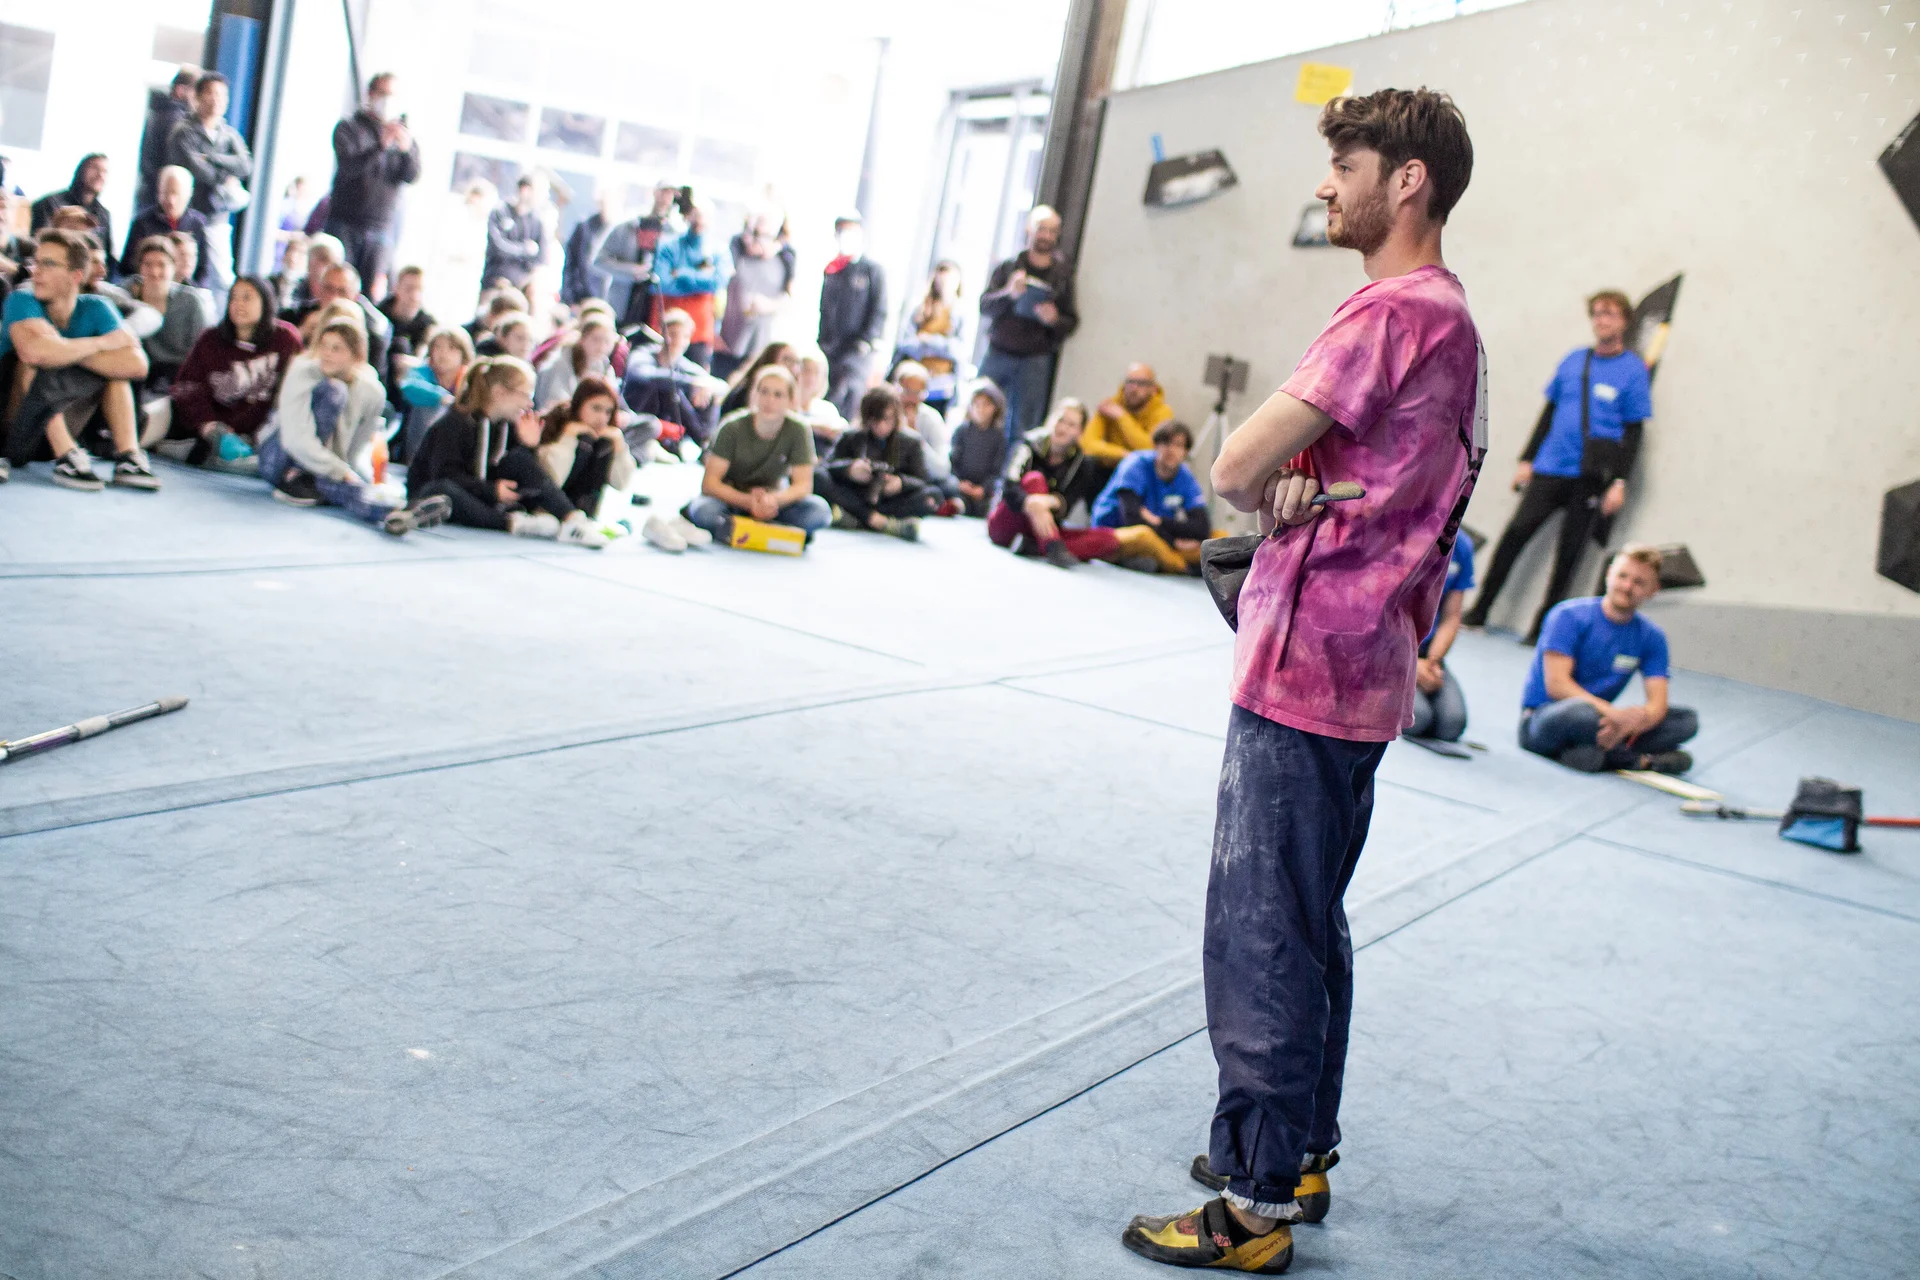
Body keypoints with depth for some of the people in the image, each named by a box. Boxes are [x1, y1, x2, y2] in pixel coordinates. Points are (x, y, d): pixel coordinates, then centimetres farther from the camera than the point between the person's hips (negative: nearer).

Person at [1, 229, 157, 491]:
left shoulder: (95, 309, -4)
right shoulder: (21, 301, -11)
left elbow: (137, 365, -22)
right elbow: (34, 351, -35)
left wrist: (66, 351, -26)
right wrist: (101, 343, -22)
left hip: (61, 426, 4)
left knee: (116, 364, -7)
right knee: (38, 366, -26)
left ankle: (128, 457, -20)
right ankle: (67, 459, -25)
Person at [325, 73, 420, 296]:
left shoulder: (404, 134, 15)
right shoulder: (348, 128, 7)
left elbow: (412, 177, -1)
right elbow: (348, 166, -12)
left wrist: (407, 149, -22)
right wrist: (381, 146, -27)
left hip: (382, 229, 2)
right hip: (345, 226, -2)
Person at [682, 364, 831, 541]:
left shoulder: (798, 430, -11)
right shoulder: (733, 427, -14)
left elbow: (804, 484, -11)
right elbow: (709, 483, -18)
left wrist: (774, 499, -33)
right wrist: (747, 501, -35)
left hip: (772, 501, 3)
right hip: (731, 498, -3)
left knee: (820, 511, -27)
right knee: (703, 511, -36)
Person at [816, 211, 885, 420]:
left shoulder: (873, 270, 1)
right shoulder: (831, 271, 15)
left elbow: (879, 313, -3)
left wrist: (865, 342, -11)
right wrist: (822, 341, 14)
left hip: (857, 350, -5)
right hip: (829, 351, 5)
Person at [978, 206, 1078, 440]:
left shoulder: (1062, 274, 9)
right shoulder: (1008, 267, 8)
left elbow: (1072, 322, 10)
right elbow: (984, 306, 0)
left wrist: (1054, 320, -13)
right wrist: (1008, 293, -19)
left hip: (1035, 360, 0)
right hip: (998, 353, 0)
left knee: (1022, 428, -2)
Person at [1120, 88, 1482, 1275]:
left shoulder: (1394, 312, -17)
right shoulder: (1451, 318, 16)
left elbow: (1237, 467, -21)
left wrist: (1267, 486, 1)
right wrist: (1293, 486, -7)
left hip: (1305, 674, -11)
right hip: (1361, 670, 11)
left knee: (1260, 941, -4)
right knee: (1309, 924, 19)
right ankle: (1301, 1149, 32)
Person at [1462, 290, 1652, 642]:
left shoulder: (1633, 370, 0)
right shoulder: (1573, 360, 11)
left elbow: (1634, 431, -1)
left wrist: (1620, 481, -9)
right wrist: (1526, 459, 12)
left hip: (1592, 479, -3)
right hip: (1550, 468, 3)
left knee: (1569, 552, 1)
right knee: (1515, 533, -5)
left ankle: (1543, 627, 9)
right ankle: (1479, 611, 2)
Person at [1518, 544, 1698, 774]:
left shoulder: (1652, 636, 3)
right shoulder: (1569, 615, -11)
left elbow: (1657, 703, -6)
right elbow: (1557, 685, -21)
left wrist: (1637, 718, -30)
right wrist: (1614, 713, -33)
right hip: (1543, 719, -6)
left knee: (1687, 720, -10)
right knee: (1580, 712, -40)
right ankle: (1640, 759, -15)